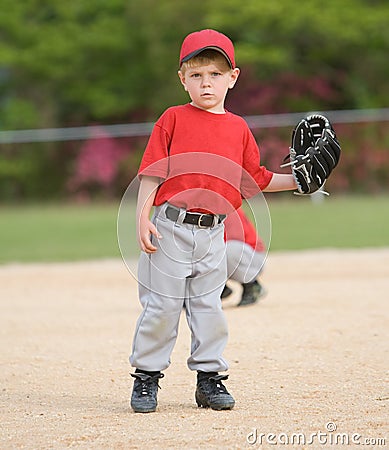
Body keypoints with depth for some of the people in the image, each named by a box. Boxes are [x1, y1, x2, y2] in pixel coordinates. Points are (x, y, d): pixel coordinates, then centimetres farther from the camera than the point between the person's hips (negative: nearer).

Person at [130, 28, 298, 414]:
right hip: (170, 229, -3)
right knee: (161, 306, 1)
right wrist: (143, 217, -11)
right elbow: (151, 172, -3)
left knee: (208, 307, 8)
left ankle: (210, 378, 17)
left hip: (213, 233, 3)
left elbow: (254, 181, 16)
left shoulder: (239, 129, 10)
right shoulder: (173, 119, 0)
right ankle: (146, 378, 12)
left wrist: (295, 180, 7)